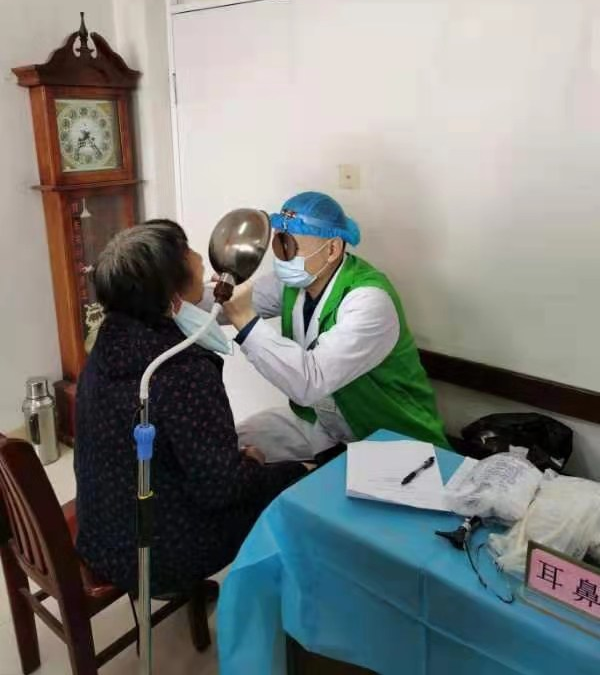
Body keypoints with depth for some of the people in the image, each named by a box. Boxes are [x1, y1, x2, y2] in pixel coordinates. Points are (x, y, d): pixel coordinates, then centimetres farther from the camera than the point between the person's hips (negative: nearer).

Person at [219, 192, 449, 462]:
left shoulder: (369, 301, -30)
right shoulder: (295, 279, -7)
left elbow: (310, 383, -38)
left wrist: (245, 319, -39)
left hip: (391, 438, -6)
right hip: (317, 421, 7)